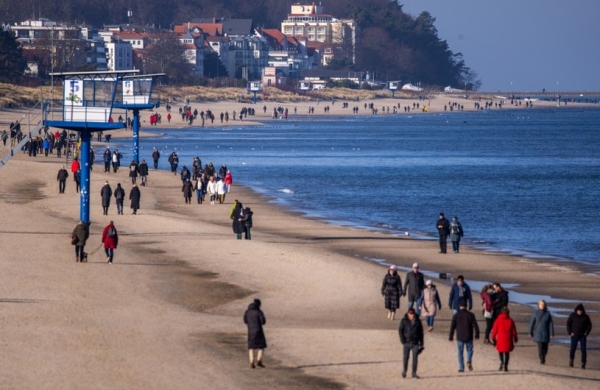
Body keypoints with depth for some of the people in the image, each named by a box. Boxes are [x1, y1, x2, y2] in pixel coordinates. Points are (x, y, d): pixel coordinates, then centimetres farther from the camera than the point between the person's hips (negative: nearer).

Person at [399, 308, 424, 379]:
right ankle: (404, 371, 25)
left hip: (415, 343, 1)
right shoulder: (404, 321, -3)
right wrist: (402, 340, -6)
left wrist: (421, 343, 7)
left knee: (415, 357, -2)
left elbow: (421, 332, 8)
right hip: (407, 342, -1)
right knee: (406, 357, 5)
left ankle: (414, 373, 6)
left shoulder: (418, 321, 2)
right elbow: (400, 330, 3)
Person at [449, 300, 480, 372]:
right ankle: (469, 361, -9)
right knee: (469, 350, 16)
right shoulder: (470, 315, -2)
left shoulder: (456, 315, -2)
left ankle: (461, 367, 3)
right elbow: (475, 325, -1)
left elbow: (452, 327, -2)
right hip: (469, 337, 0)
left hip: (460, 337, 0)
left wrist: (451, 336, 6)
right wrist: (477, 335, 9)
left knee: (460, 352, 7)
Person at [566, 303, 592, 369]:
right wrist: (570, 332, -6)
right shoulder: (572, 316, -4)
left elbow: (589, 325, 8)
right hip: (574, 336, -1)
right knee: (573, 349, -1)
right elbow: (568, 324, 2)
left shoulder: (586, 317, -2)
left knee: (583, 349, -4)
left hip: (583, 336, 1)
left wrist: (586, 333, -3)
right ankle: (571, 360, 26)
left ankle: (583, 364, 2)